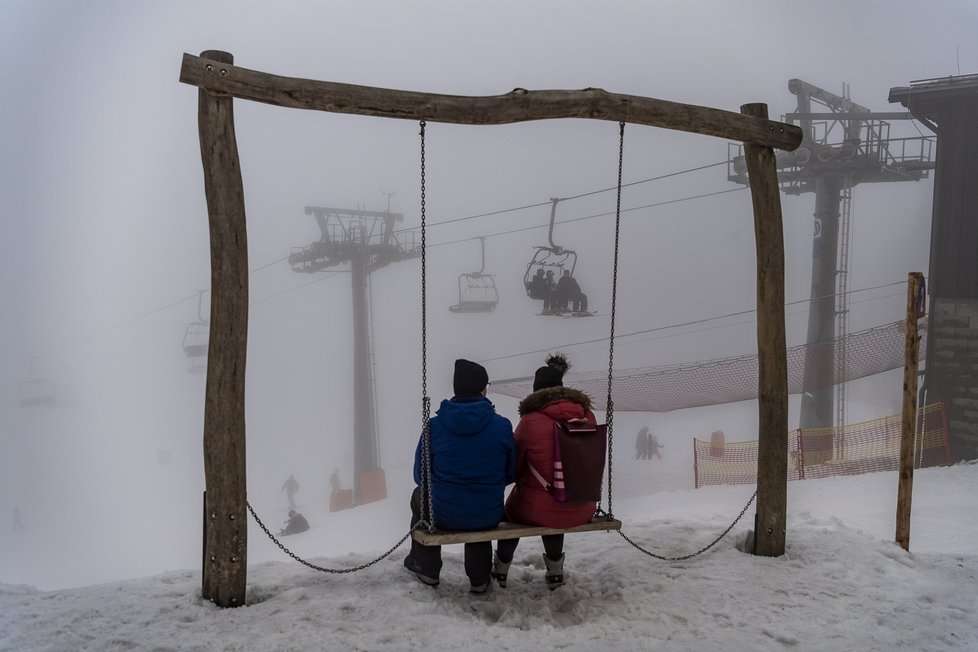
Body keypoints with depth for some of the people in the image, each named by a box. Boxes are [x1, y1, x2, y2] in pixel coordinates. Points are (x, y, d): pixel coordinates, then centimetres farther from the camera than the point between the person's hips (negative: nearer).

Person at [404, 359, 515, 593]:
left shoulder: (435, 425, -11)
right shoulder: (502, 426, -10)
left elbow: (421, 476, 0)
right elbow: (511, 474, 2)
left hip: (444, 516, -1)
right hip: (489, 518, 1)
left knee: (419, 495, 34)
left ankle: (426, 568, 41)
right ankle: (479, 578, 41)